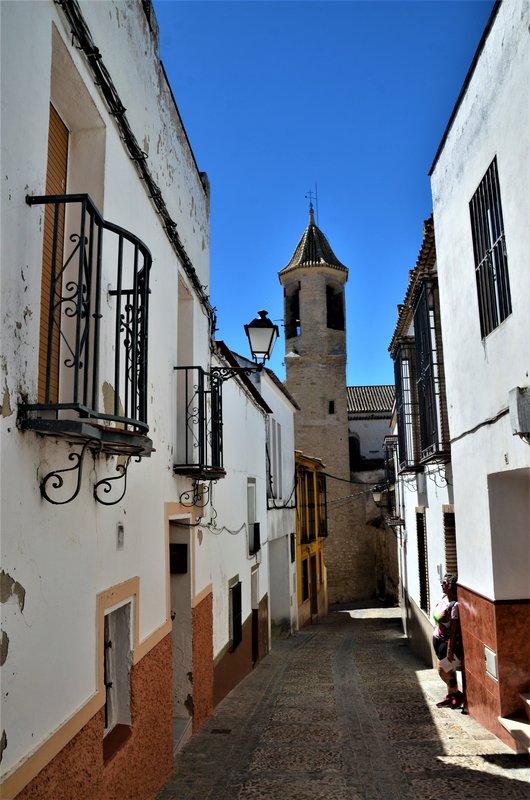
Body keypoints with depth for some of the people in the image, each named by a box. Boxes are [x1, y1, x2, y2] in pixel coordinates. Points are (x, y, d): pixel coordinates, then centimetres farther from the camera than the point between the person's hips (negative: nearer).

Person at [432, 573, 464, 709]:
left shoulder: (455, 605, -25)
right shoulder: (444, 598, 2)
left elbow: (454, 628, -24)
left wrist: (450, 649, -23)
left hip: (449, 643, -8)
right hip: (439, 641, 8)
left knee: (443, 670, -1)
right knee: (448, 670, 17)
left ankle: (458, 695, 17)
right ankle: (450, 696, 30)